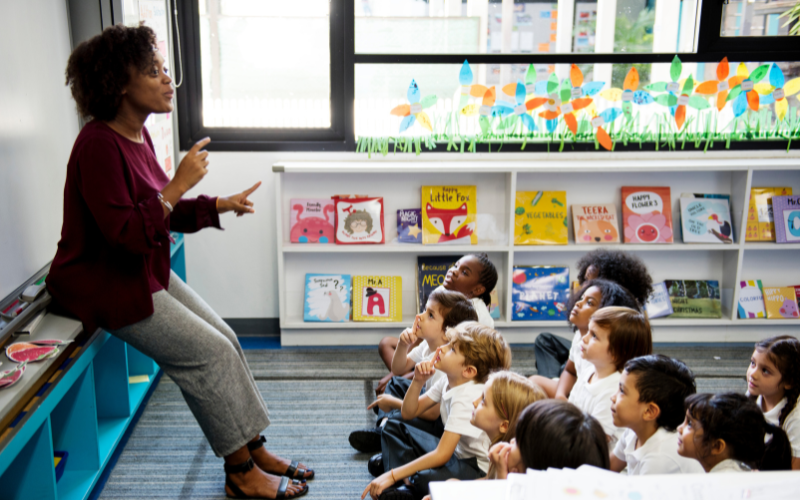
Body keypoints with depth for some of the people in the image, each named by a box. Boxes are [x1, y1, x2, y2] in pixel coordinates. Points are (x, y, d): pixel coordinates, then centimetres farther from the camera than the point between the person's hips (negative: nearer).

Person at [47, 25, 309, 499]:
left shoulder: (138, 135, 6)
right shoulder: (99, 145, -23)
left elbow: (162, 212, 14)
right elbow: (125, 233, -29)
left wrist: (220, 205, 2)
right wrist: (179, 184, -26)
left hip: (147, 273, 9)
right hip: (106, 285, -9)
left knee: (225, 339, 3)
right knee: (210, 353, -12)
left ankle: (254, 450, 13)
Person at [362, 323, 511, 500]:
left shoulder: (467, 398, -28)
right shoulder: (448, 381, -2)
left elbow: (442, 455, -30)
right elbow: (409, 413, 9)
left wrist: (393, 475, -28)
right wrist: (417, 382, -10)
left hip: (476, 465, -10)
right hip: (454, 450, 10)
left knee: (427, 480, -40)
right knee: (393, 427, 14)